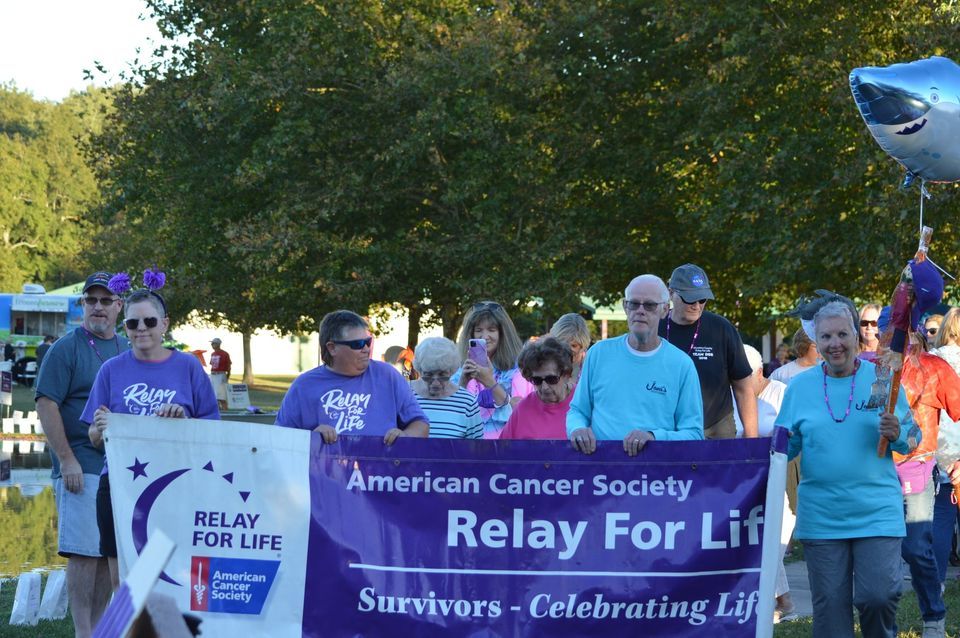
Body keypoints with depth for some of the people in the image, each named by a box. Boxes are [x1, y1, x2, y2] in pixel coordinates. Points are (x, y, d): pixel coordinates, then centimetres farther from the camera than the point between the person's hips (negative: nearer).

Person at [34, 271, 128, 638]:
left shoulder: (128, 351, 15)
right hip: (82, 466, -6)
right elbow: (46, 405, -10)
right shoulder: (66, 349, -3)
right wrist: (66, 459, -16)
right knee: (83, 551, -9)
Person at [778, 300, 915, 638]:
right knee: (830, 605, 4)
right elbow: (785, 446, 10)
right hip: (821, 517, 2)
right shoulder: (799, 387, 6)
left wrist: (897, 434, -15)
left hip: (877, 511, -2)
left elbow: (911, 441, 6)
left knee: (878, 595, -12)